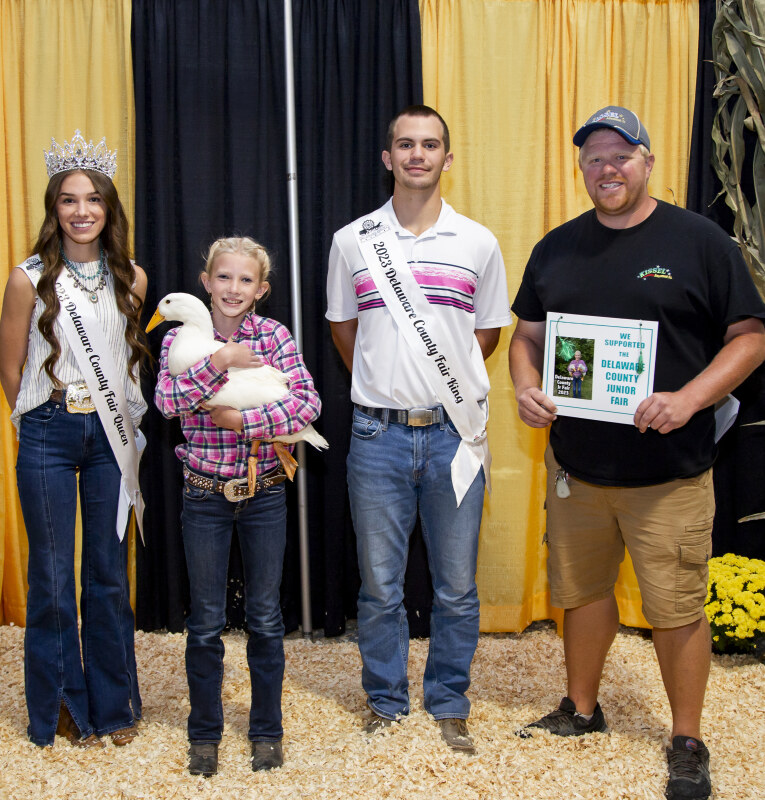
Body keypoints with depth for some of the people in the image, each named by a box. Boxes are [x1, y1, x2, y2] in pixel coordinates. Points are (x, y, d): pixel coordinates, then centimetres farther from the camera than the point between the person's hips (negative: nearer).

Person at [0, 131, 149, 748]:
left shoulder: (131, 279, 3)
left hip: (110, 436, 3)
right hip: (49, 438, -2)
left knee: (109, 573, 10)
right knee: (52, 576, 5)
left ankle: (114, 705, 24)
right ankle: (62, 711, 20)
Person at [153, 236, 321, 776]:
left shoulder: (276, 336, -2)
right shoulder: (181, 338, -1)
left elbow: (309, 403, -13)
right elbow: (167, 402, -17)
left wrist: (244, 421, -19)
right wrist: (219, 361, -23)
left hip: (265, 493, 0)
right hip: (205, 494, 0)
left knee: (265, 617, 11)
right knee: (206, 622, 9)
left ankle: (267, 730, 26)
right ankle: (205, 734, 26)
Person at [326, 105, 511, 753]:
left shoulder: (478, 243, 3)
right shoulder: (351, 242, 3)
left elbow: (488, 333, 13)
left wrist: (445, 385, 10)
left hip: (454, 434, 0)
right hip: (378, 434, 0)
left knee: (457, 587, 8)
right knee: (380, 585, 9)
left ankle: (449, 705, 26)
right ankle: (386, 701, 28)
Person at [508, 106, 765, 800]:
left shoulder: (699, 241, -3)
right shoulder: (557, 248, 10)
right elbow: (528, 334, 16)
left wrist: (689, 398, -19)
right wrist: (524, 386, -5)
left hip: (669, 472, -4)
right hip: (575, 465, 4)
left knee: (677, 608, 2)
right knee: (582, 591, 16)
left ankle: (687, 742, 20)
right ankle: (582, 710, 37)